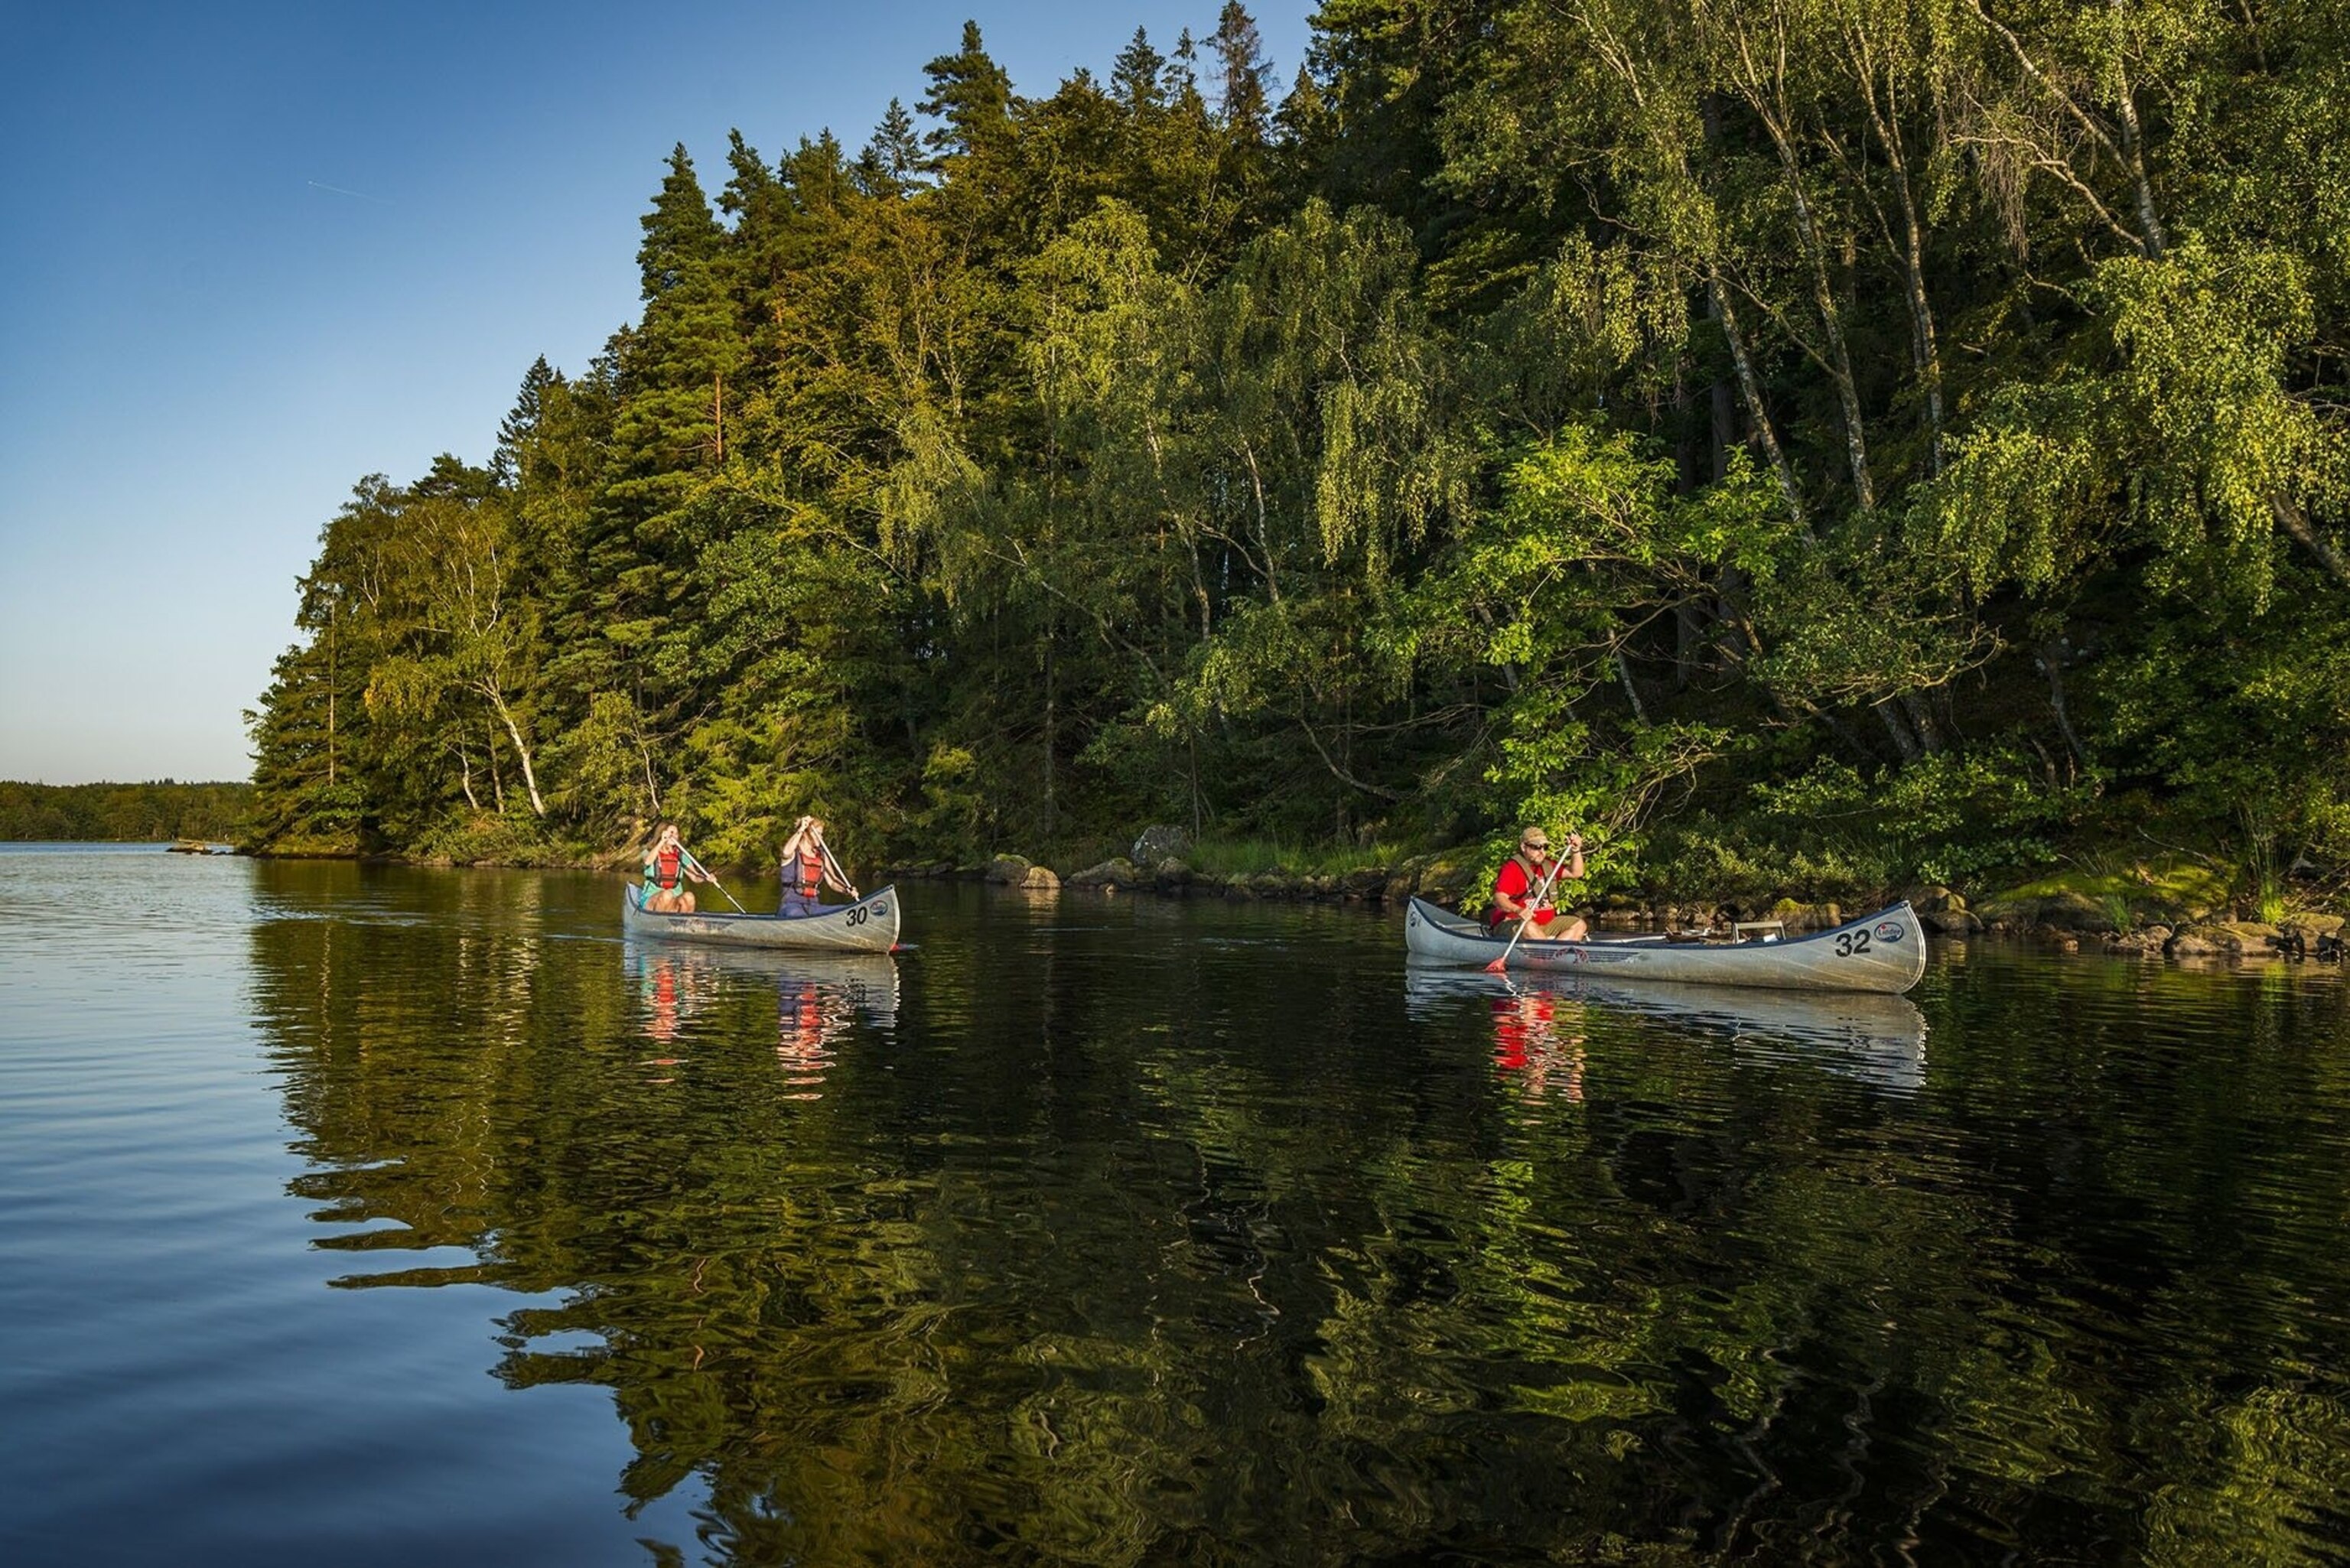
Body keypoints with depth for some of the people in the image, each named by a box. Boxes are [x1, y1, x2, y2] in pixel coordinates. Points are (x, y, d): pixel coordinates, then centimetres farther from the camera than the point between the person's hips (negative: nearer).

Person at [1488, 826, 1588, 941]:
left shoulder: (1547, 866, 16)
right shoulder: (1512, 868, -9)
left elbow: (1575, 873, 18)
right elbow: (1498, 898, -22)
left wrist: (1576, 851, 2)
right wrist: (1518, 910, -42)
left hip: (1546, 924, 8)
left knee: (1579, 925, -2)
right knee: (1529, 928, -39)